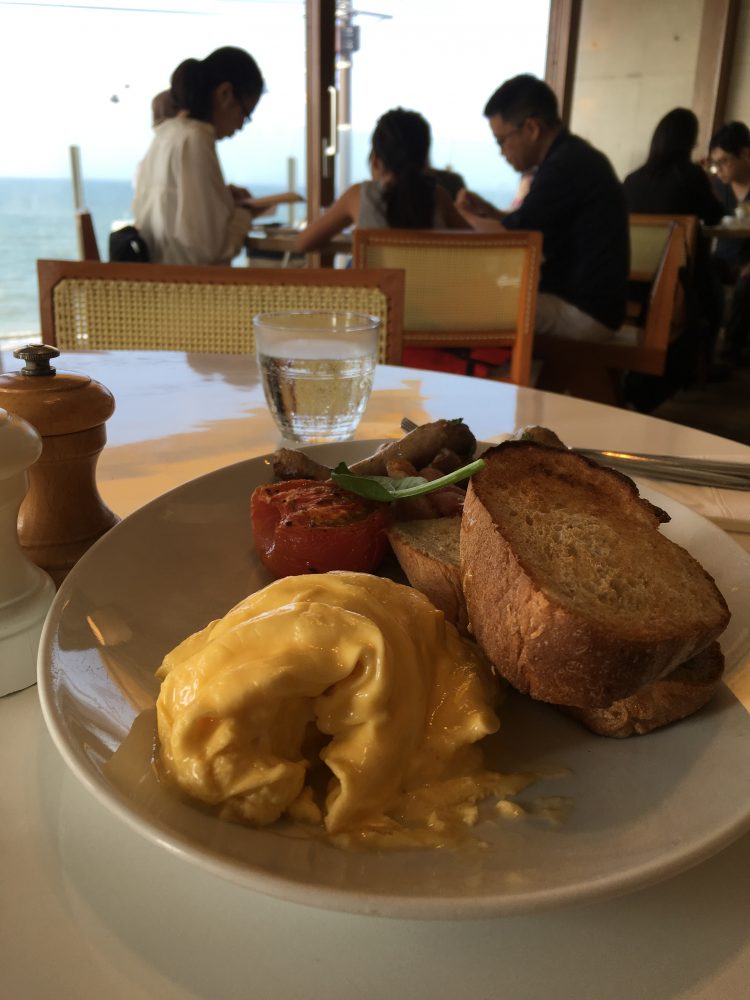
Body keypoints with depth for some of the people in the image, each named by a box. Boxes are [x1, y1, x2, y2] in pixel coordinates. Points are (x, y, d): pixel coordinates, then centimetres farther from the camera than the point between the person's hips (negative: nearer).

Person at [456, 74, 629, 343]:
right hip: (584, 302, 10)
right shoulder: (573, 156, 13)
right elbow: (530, 230, 20)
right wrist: (490, 211, 8)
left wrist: (459, 214, -1)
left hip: (582, 313, -10)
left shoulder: (567, 165, -17)